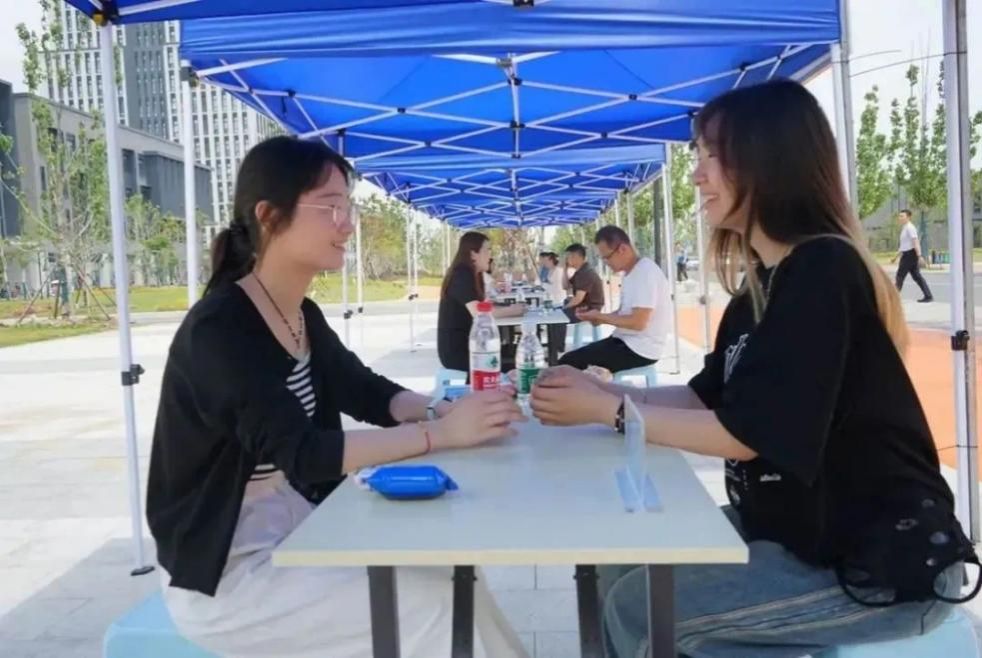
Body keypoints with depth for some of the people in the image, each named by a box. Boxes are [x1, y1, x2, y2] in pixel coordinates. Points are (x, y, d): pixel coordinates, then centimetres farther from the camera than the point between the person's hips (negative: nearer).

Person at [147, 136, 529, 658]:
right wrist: (440, 433, -30)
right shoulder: (220, 329, -22)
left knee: (447, 575, -4)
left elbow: (366, 392, 9)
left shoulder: (304, 318, 3)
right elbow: (302, 454, -30)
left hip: (295, 527, 7)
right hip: (226, 568, -7)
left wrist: (440, 409, -12)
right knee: (431, 605, -14)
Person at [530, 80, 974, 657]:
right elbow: (707, 397, 9)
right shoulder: (765, 280, 7)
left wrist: (606, 409, -15)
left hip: (881, 562, -9)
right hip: (799, 526, 9)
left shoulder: (821, 272, -22)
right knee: (622, 569, 5)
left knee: (639, 608, -13)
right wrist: (601, 389, -2)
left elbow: (744, 433, -24)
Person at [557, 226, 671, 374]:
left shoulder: (645, 272, -19)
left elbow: (638, 322, -24)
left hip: (640, 349, -10)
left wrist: (600, 317, -12)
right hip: (627, 342, 10)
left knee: (569, 362, -14)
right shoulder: (632, 272, 11)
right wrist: (599, 317, 0)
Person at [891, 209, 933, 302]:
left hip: (910, 254, -10)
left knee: (900, 275, -5)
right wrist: (896, 257, 28)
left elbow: (916, 242, -21)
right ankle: (928, 296, 8)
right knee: (916, 276, 8)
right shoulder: (904, 228, 18)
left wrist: (919, 256, -28)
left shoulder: (910, 228, -12)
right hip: (907, 254, 10)